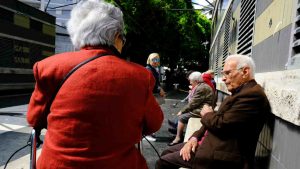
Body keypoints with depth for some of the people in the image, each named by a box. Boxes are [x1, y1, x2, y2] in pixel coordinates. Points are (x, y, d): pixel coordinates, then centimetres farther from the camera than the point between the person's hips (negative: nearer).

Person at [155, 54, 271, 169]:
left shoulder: (253, 94, -19)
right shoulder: (240, 93, 13)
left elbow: (222, 124, -24)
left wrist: (207, 115, -2)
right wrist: (195, 137, -2)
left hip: (223, 153, -9)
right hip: (212, 142, 9)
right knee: (167, 153, 11)